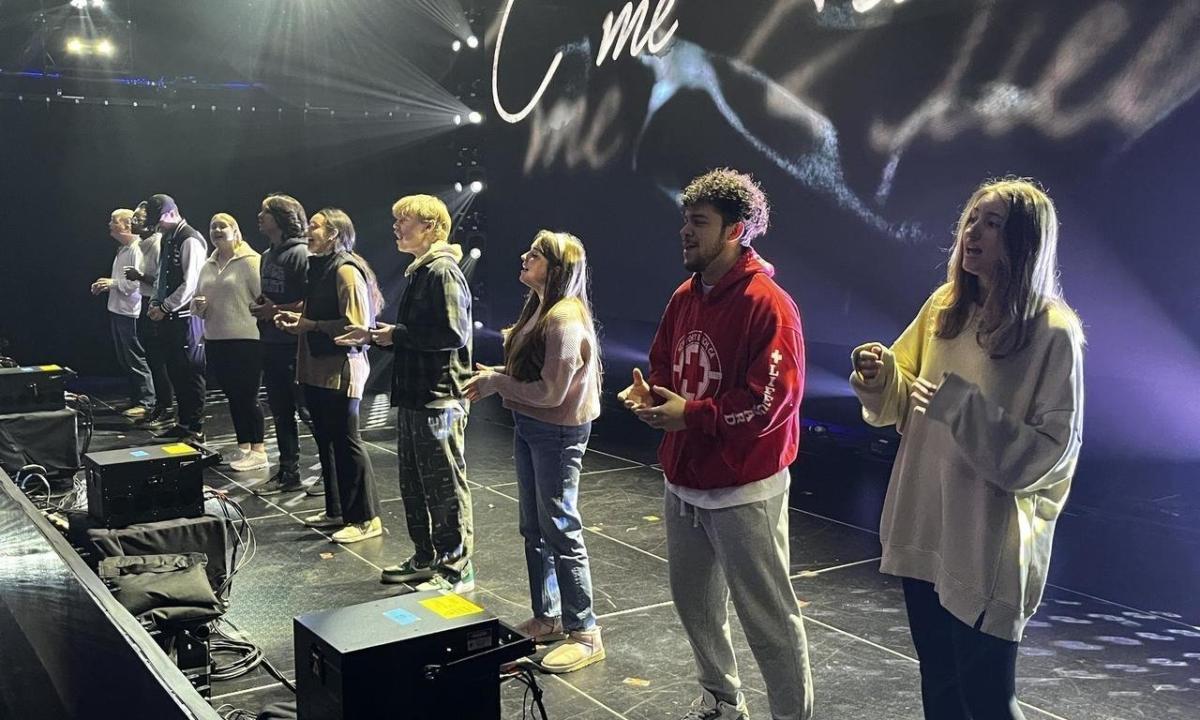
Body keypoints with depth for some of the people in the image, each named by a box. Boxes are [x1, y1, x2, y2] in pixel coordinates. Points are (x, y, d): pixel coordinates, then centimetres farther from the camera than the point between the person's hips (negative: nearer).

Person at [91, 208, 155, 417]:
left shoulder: (137, 249, -14)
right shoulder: (122, 249, 17)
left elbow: (138, 281, -22)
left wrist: (113, 283, -20)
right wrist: (105, 285, 10)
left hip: (130, 312, -10)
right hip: (116, 310, 10)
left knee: (135, 359, -6)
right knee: (123, 359, 13)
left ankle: (146, 402, -1)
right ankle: (135, 398, 21)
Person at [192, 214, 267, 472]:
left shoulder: (250, 261, -8)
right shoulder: (208, 266, 15)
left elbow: (265, 298, -14)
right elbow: (197, 300, 22)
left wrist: (263, 328, -19)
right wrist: (198, 306, -1)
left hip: (246, 340, -7)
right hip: (215, 341, 7)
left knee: (247, 395, -3)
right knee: (232, 395, 13)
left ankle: (258, 451, 6)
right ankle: (244, 447, 22)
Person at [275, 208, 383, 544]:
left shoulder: (347, 271, -14)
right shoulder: (319, 267, 15)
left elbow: (356, 325, -20)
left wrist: (311, 325, -16)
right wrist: (298, 319, 9)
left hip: (341, 369, -9)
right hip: (317, 368, 10)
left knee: (346, 441, -4)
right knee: (325, 440, 15)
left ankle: (366, 519, 5)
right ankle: (337, 510, 26)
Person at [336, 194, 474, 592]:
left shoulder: (443, 272, -15)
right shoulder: (420, 272, 16)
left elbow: (453, 333, -24)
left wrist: (398, 335, -17)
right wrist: (375, 335, 13)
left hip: (439, 398, -10)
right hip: (415, 395, 10)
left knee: (445, 486, -1)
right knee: (414, 484, 17)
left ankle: (456, 567, 9)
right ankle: (426, 559, 30)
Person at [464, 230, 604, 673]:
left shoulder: (565, 318, -21)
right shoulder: (540, 308, 9)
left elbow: (551, 392, -23)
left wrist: (496, 383, -14)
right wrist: (493, 377, -1)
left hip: (558, 433, -10)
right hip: (529, 428, 10)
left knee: (560, 531, -2)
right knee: (534, 530, 17)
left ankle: (584, 634, 9)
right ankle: (547, 618, 32)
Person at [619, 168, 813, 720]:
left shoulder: (767, 305, -18)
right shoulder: (685, 297, 8)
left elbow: (773, 398, -23)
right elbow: (663, 361, 19)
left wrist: (690, 414, -21)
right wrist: (650, 393, -4)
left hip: (744, 491, -9)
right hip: (683, 482, 9)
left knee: (768, 617, 2)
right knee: (693, 599, 21)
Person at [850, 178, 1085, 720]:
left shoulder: (1053, 333, -15)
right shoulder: (944, 306, 2)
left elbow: (1050, 453, -17)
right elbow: (905, 405, 9)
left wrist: (964, 406, -25)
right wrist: (883, 379, -11)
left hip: (990, 545, -5)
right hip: (922, 527, 6)